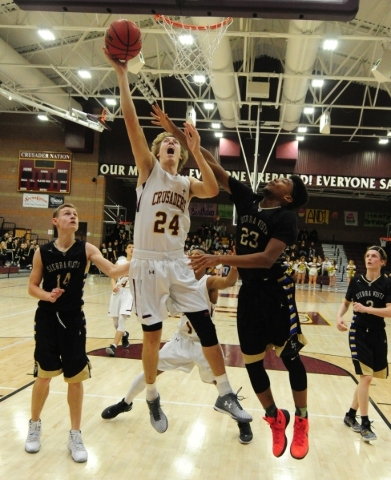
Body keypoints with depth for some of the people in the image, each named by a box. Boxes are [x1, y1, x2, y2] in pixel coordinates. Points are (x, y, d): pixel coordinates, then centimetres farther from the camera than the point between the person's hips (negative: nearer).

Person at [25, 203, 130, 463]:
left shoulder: (86, 249, -5)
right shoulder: (42, 252, -4)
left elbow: (113, 271, -16)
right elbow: (32, 286, 2)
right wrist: (47, 295, -19)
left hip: (74, 320, 0)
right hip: (47, 319, 0)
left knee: (75, 378, 6)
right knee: (43, 376, 9)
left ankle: (75, 435, 21)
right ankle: (35, 425, 34)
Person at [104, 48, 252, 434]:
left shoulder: (186, 183, 11)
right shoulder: (149, 169, 3)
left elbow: (213, 190, -11)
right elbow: (132, 122, -8)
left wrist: (196, 151, -17)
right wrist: (122, 76, -13)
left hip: (177, 264, 3)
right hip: (147, 264, -3)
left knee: (205, 325, 1)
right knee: (152, 335, 4)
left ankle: (225, 394, 14)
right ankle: (153, 400, 25)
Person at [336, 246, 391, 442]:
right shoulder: (356, 281, -2)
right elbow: (346, 302, 11)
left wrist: (365, 309, -23)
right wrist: (339, 317, -7)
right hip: (359, 332, -1)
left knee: (366, 378, 10)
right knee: (366, 376, -8)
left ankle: (350, 415, 28)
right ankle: (365, 424, 3)